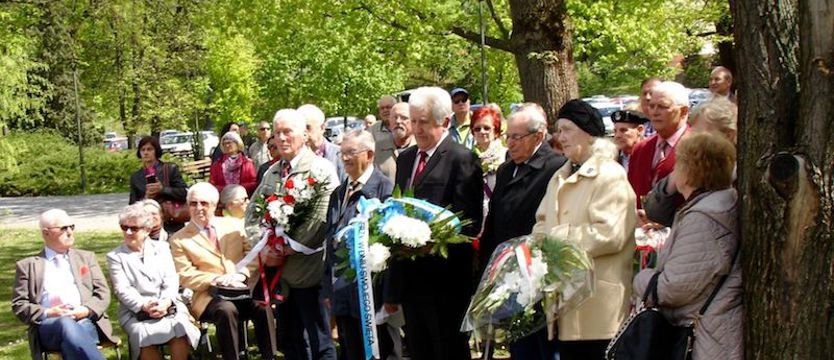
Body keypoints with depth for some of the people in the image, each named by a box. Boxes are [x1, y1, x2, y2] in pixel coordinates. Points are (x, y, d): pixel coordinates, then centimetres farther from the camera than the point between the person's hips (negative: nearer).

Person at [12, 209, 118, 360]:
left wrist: (86, 310, -7)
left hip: (86, 322, 1)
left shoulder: (86, 257, 23)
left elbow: (103, 292, 14)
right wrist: (47, 314, -9)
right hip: (48, 326, -1)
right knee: (66, 324, -39)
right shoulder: (27, 265, 17)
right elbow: (19, 304, 9)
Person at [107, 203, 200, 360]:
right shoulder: (115, 256, 11)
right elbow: (122, 290, -1)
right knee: (145, 335, -34)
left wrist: (166, 303, -14)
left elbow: (171, 281, 7)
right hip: (135, 311, -1)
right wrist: (144, 306, -18)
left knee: (180, 329, -31)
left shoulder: (161, 248, 18)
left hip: (168, 307, 2)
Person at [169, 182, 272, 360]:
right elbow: (185, 277, -2)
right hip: (208, 295, -2)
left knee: (263, 307, -29)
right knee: (227, 310, -36)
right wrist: (217, 279, -16)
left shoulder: (233, 225, 16)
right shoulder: (179, 239, 7)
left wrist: (242, 273, -10)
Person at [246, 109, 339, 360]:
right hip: (280, 272, 7)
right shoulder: (272, 172, 14)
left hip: (307, 271, -7)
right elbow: (252, 212, 15)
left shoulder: (321, 170, -8)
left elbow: (319, 220, -18)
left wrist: (284, 250, -15)